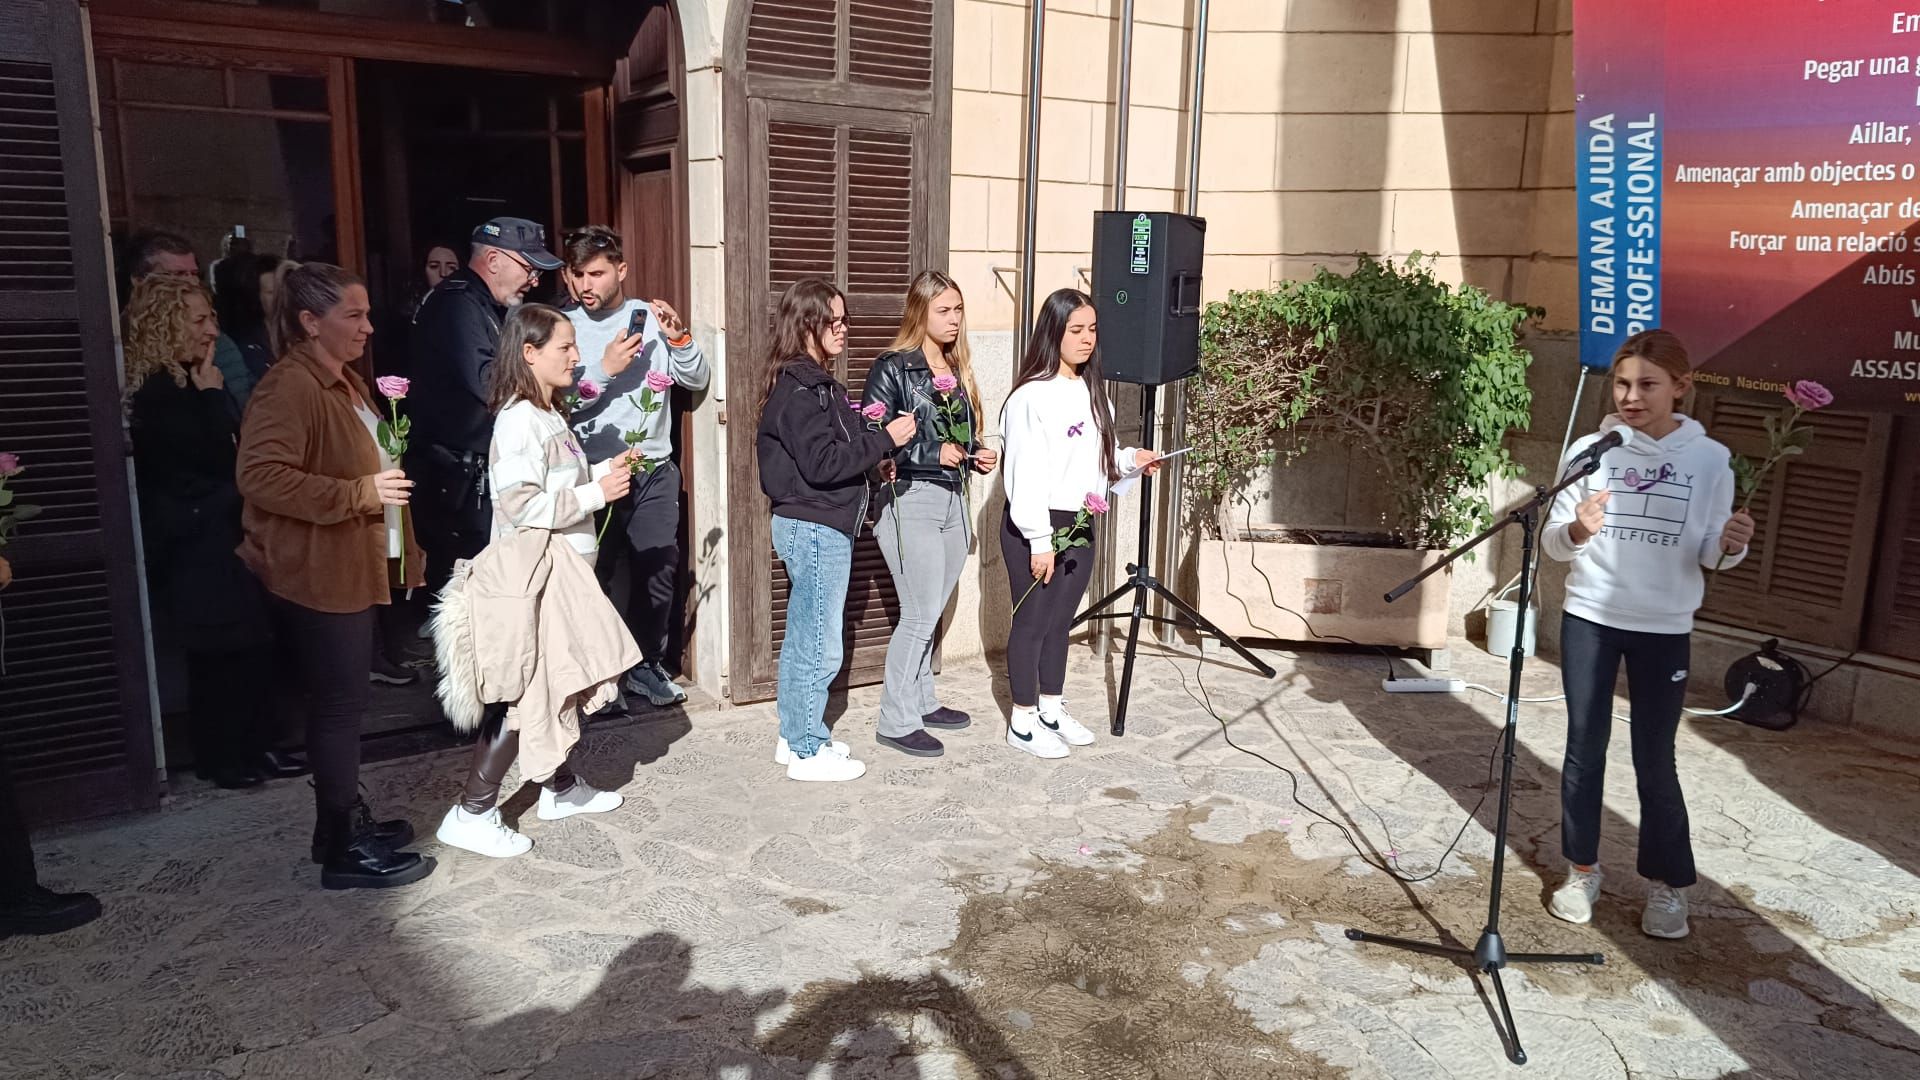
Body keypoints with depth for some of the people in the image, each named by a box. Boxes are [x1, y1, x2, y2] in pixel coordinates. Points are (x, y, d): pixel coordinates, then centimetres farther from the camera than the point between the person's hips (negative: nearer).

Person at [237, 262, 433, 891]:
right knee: (340, 704, -3)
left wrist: (385, 480, 13)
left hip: (348, 568, 10)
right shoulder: (289, 388, -18)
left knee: (343, 702, 17)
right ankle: (344, 850, 7)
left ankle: (346, 818, 29)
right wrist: (361, 493, -25)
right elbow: (261, 476, -29)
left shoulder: (344, 381, 15)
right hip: (315, 574, -10)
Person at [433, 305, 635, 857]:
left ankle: (559, 786, 32)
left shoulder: (549, 414, 12)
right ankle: (472, 813, 4)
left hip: (562, 569, 10)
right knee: (524, 693, -5)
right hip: (535, 575, -10)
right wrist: (596, 494, -20)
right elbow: (521, 505, -25)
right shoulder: (520, 420, -18)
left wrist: (603, 471, 6)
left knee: (560, 679, 18)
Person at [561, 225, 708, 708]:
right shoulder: (565, 327, -1)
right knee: (591, 572, 2)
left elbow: (698, 381, 4)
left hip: (654, 470, 2)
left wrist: (678, 339, -11)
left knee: (658, 569, 6)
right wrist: (605, 370, -18)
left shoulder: (650, 318, 4)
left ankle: (646, 664, 22)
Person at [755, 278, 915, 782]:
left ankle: (796, 737, 28)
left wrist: (874, 450, 5)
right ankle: (808, 752, 9)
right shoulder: (798, 389, -17)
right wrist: (884, 440, -19)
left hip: (818, 527, 10)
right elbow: (822, 462, -24)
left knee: (801, 640, 17)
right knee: (820, 647, -2)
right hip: (814, 528, -10)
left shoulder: (819, 383, 13)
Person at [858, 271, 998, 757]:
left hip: (953, 499, 7)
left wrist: (977, 457, 5)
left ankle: (922, 702, 27)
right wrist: (934, 453, -18)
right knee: (922, 614, -6)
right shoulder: (892, 368, -8)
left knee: (928, 613, 13)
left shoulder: (957, 370, 14)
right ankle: (897, 722, 4)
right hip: (910, 500, -7)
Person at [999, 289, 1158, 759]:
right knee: (1032, 622, 3)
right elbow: (1026, 473, -19)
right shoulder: (1031, 397, -17)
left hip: (1080, 524, 8)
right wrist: (1039, 540, -20)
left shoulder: (1091, 391, 10)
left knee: (1060, 620, 17)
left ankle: (1052, 709, 30)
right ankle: (1023, 722, 15)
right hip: (1036, 527, -8)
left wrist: (1129, 458, 3)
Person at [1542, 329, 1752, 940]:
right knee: (1584, 750, 8)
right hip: (1589, 618, 1)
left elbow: (1709, 554, 1)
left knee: (1655, 761, 4)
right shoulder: (1590, 450, -5)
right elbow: (1552, 543, -6)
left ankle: (1668, 885, 21)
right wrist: (1577, 531, -27)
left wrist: (1732, 545, -21)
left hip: (1665, 628, 0)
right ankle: (1582, 869, 23)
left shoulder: (1710, 459, -3)